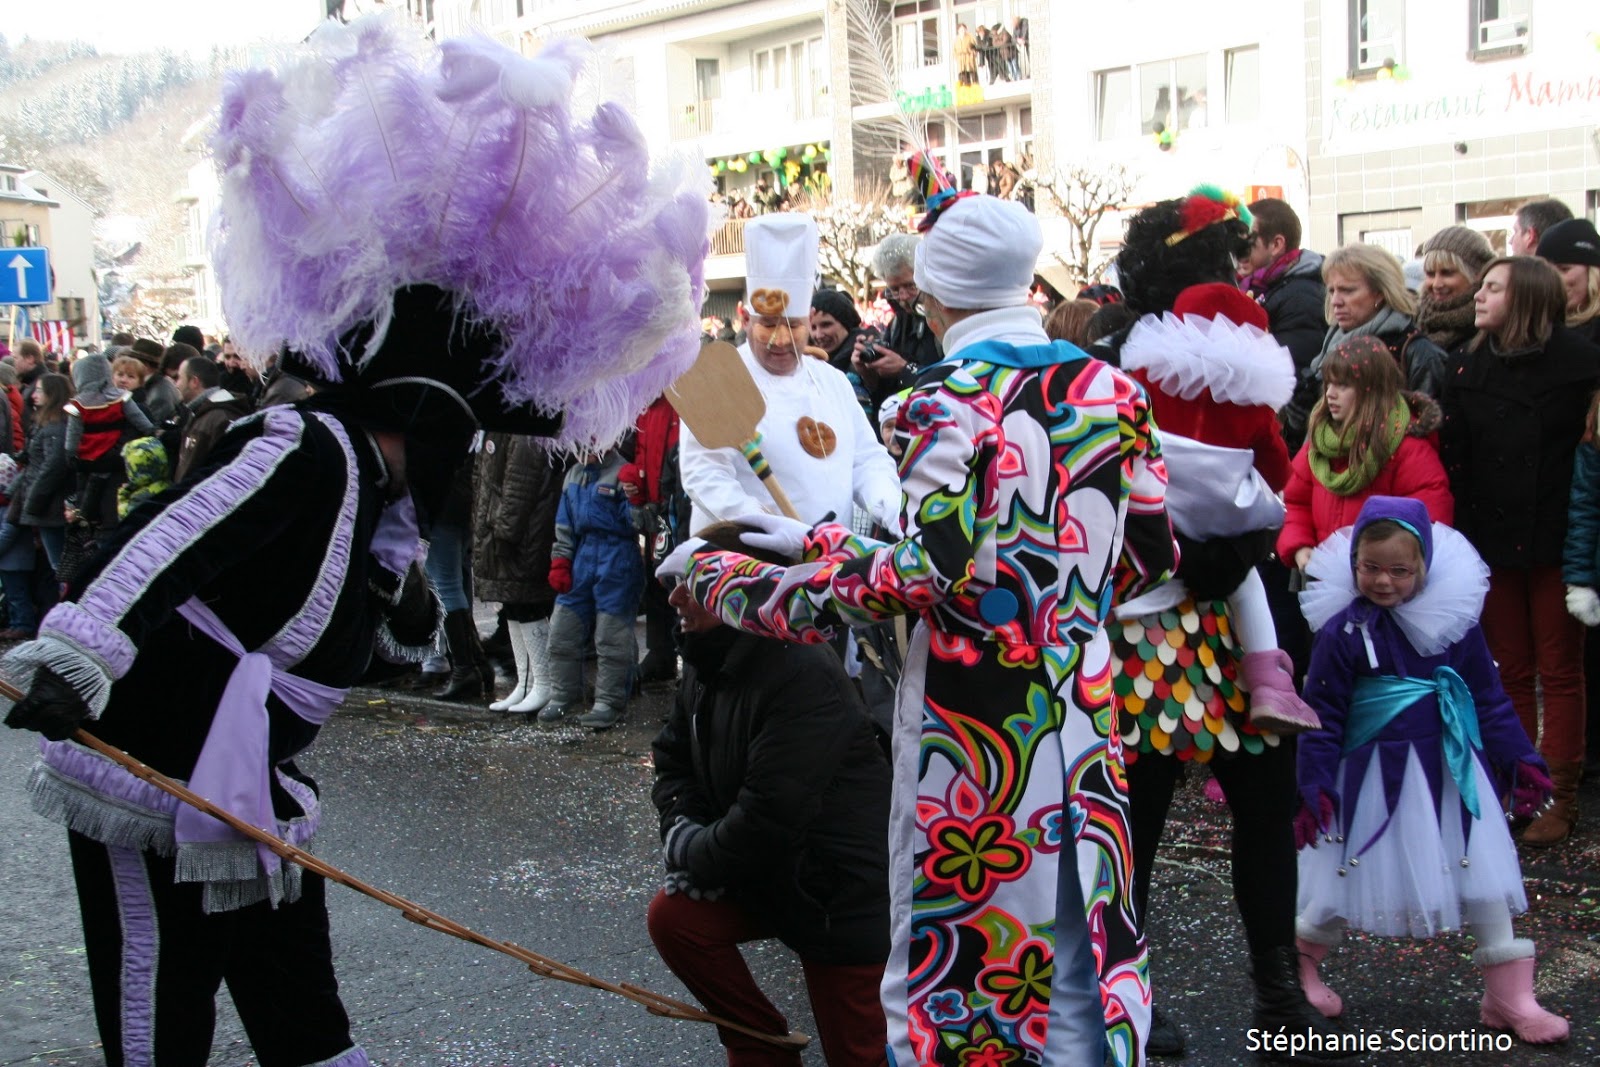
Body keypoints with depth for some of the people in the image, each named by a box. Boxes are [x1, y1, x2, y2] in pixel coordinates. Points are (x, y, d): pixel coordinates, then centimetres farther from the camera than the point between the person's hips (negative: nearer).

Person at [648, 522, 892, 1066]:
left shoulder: (804, 677, -29)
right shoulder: (708, 664, 1)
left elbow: (769, 816, -30)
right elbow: (673, 761, 11)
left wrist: (694, 852, -15)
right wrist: (683, 830, -8)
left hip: (844, 893, -8)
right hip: (767, 874, 8)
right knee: (674, 917, -8)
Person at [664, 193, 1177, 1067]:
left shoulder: (949, 399, -13)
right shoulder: (1111, 388, 4)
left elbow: (927, 574, -20)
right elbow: (1150, 551, 8)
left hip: (970, 710, -5)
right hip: (1080, 700, 6)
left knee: (950, 944, 9)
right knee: (1074, 947, 17)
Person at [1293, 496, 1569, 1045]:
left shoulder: (1455, 618, -2)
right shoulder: (1342, 630, -10)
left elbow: (1489, 698, 8)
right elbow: (1323, 716, -8)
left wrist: (1519, 759, 6)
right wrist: (1314, 788, -12)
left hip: (1452, 770, 3)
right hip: (1375, 775, -3)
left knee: (1485, 875, 7)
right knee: (1352, 878, 7)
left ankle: (1509, 996, 20)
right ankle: (1299, 964, 30)